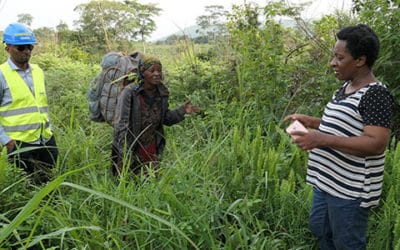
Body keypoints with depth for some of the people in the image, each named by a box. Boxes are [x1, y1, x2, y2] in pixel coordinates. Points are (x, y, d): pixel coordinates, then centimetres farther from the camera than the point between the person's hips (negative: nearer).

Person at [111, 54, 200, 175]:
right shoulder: (129, 93, -20)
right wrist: (126, 155, -22)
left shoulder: (162, 93, -4)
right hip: (129, 149, -4)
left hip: (152, 151, 5)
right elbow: (120, 125, -20)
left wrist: (182, 111, -7)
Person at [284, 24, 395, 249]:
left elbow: (376, 144, -28)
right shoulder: (346, 88, 9)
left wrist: (321, 139, -32)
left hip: (351, 191, -9)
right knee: (320, 231, 24)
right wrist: (310, 121, 5)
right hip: (326, 182, 9)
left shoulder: (376, 95, -20)